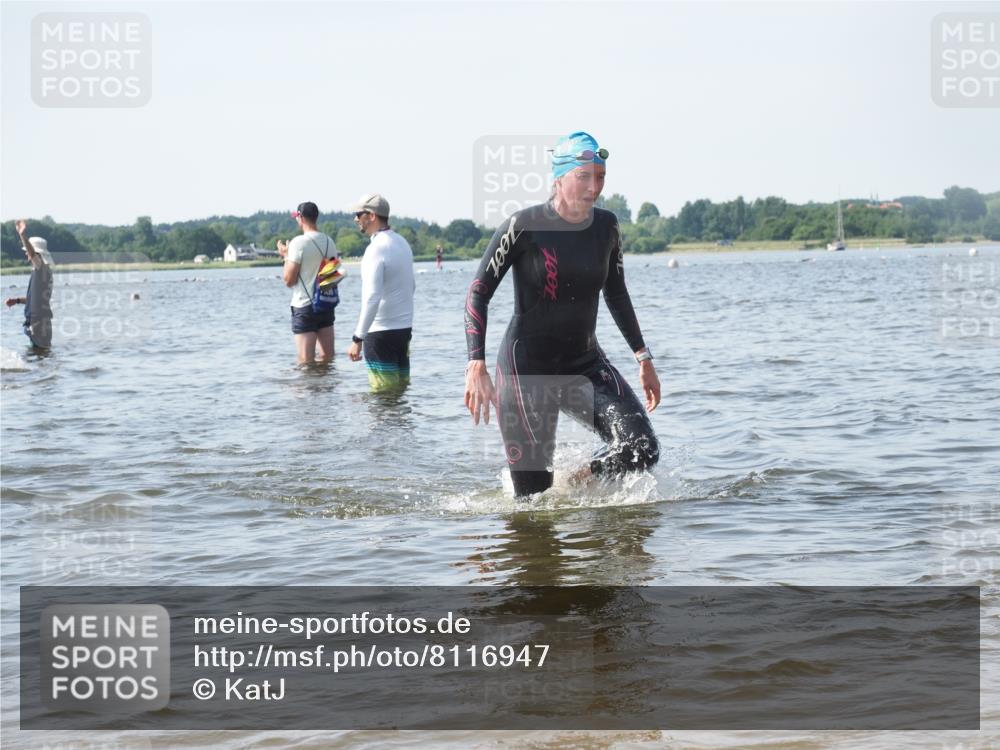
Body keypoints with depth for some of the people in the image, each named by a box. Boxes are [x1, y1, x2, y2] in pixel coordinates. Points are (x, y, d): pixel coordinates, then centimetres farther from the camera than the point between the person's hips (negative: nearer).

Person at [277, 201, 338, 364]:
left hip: (304, 306, -6)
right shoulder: (329, 242, 6)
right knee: (327, 358, 11)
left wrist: (286, 256, 2)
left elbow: (289, 280, -12)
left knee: (306, 362, -4)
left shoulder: (299, 243, -14)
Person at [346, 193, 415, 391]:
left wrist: (358, 338, -24)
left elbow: (372, 298, -24)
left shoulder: (376, 248, -18)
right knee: (401, 388, 12)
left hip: (381, 332, -9)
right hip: (404, 328, 9)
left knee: (382, 393, -3)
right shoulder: (402, 243, 10)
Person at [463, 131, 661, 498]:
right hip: (526, 370, -5)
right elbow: (478, 294, -10)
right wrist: (476, 367, -21)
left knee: (642, 450, -15)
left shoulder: (606, 226, 2)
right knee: (534, 497, -5)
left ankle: (574, 483, 13)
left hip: (585, 364, 5)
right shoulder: (523, 226, -13)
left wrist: (643, 358, 18)